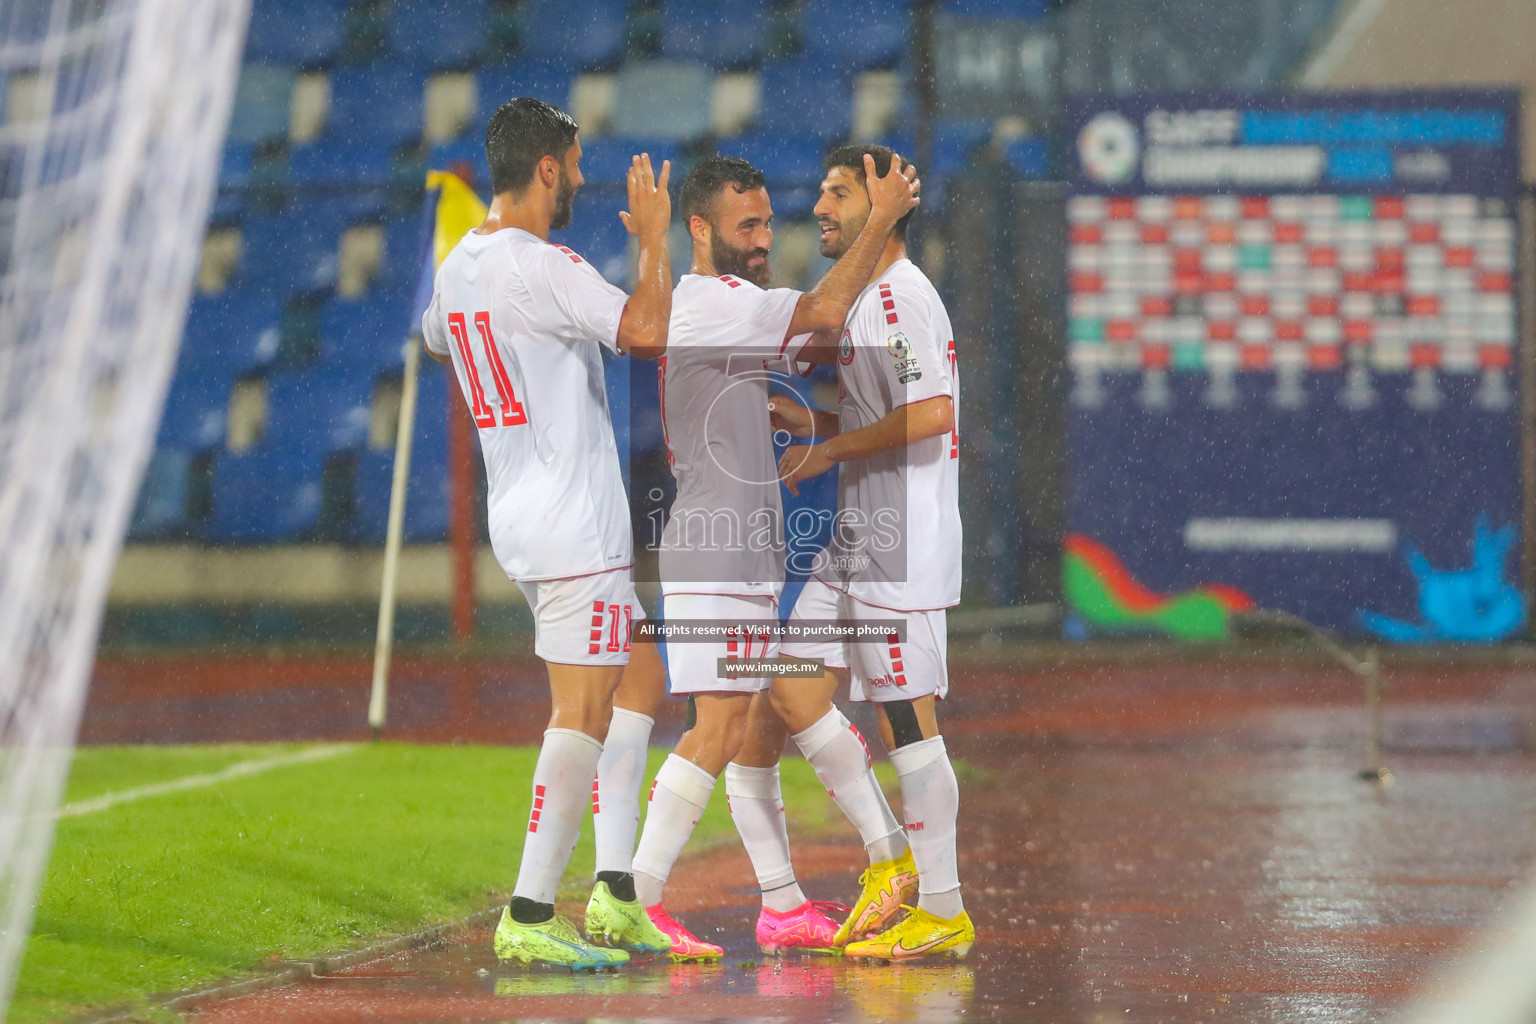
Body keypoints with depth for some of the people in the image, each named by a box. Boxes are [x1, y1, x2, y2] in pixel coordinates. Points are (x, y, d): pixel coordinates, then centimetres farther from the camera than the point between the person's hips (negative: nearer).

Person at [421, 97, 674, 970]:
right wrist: (654, 238, -13)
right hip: (573, 523, -10)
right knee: (581, 715, -8)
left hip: (521, 514, 10)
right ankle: (528, 917, -9)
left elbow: (435, 341, 33)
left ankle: (617, 895, 15)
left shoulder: (459, 267, 11)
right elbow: (649, 332, -27)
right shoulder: (544, 267, -18)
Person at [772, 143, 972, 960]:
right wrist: (809, 420, 13)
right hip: (855, 542, 10)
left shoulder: (900, 295, -14)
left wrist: (830, 450, -15)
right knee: (793, 691, 8)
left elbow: (931, 414, -25)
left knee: (905, 718, -5)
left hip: (903, 546, -10)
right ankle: (888, 856, 16)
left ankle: (944, 913, 2)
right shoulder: (864, 299, 17)